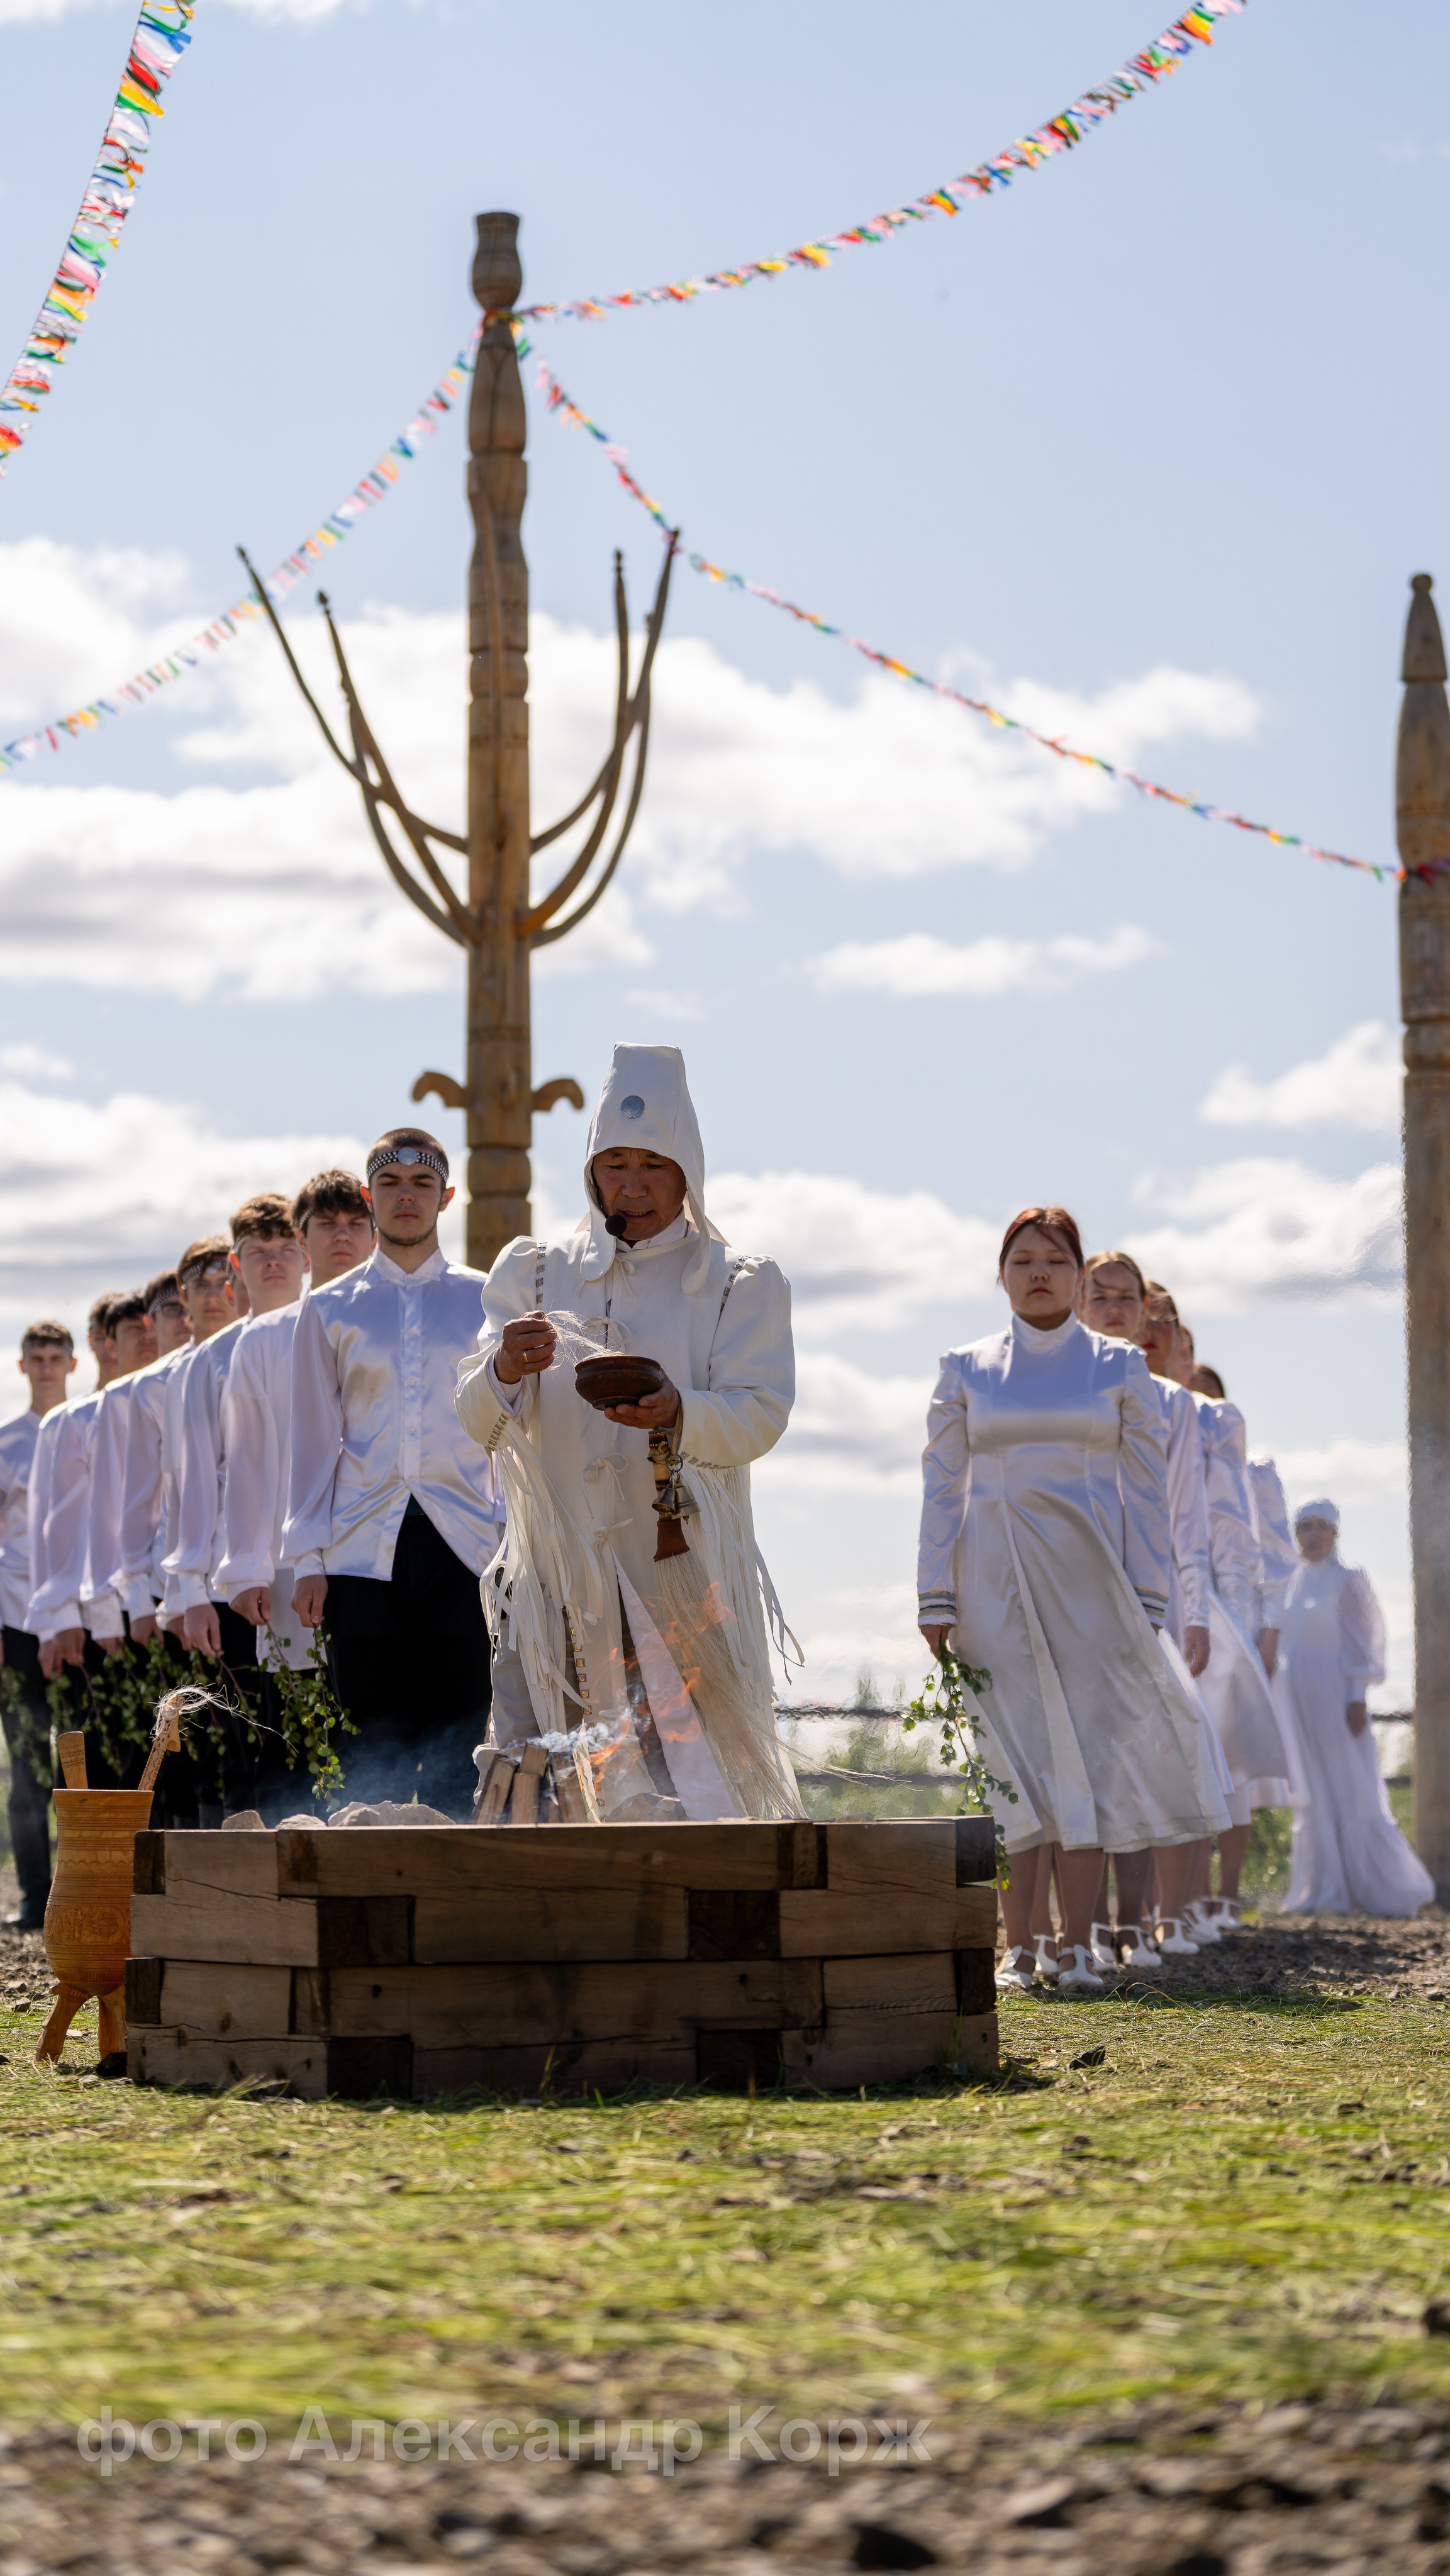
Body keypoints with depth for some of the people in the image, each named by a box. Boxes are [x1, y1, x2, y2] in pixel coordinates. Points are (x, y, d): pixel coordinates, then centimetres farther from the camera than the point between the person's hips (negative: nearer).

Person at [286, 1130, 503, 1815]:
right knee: (372, 1753, -1)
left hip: (462, 1545, 0)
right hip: (363, 1548, 1)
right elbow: (314, 1441, 11)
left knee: (457, 1745, -5)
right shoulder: (329, 1310, 12)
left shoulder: (486, 1301, 11)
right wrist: (306, 1559, 3)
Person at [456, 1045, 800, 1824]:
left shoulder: (740, 1283, 10)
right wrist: (504, 1372, -18)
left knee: (683, 1799, -11)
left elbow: (761, 1415, -4)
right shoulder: (534, 1270, 15)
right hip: (552, 1578, 2)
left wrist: (678, 1415, -26)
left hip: (679, 1579, -2)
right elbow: (477, 1421, 6)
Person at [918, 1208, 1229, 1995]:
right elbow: (941, 1487, 8)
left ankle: (1077, 1947, -7)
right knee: (1009, 1754, -2)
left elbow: (1148, 1489, 5)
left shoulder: (1119, 1368, 8)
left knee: (1089, 1751, -8)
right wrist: (937, 1601, 0)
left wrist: (1147, 1602, -2)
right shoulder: (966, 1371, 9)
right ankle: (1018, 1945, 2)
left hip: (1088, 1577, -1)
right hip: (996, 1582, 1)